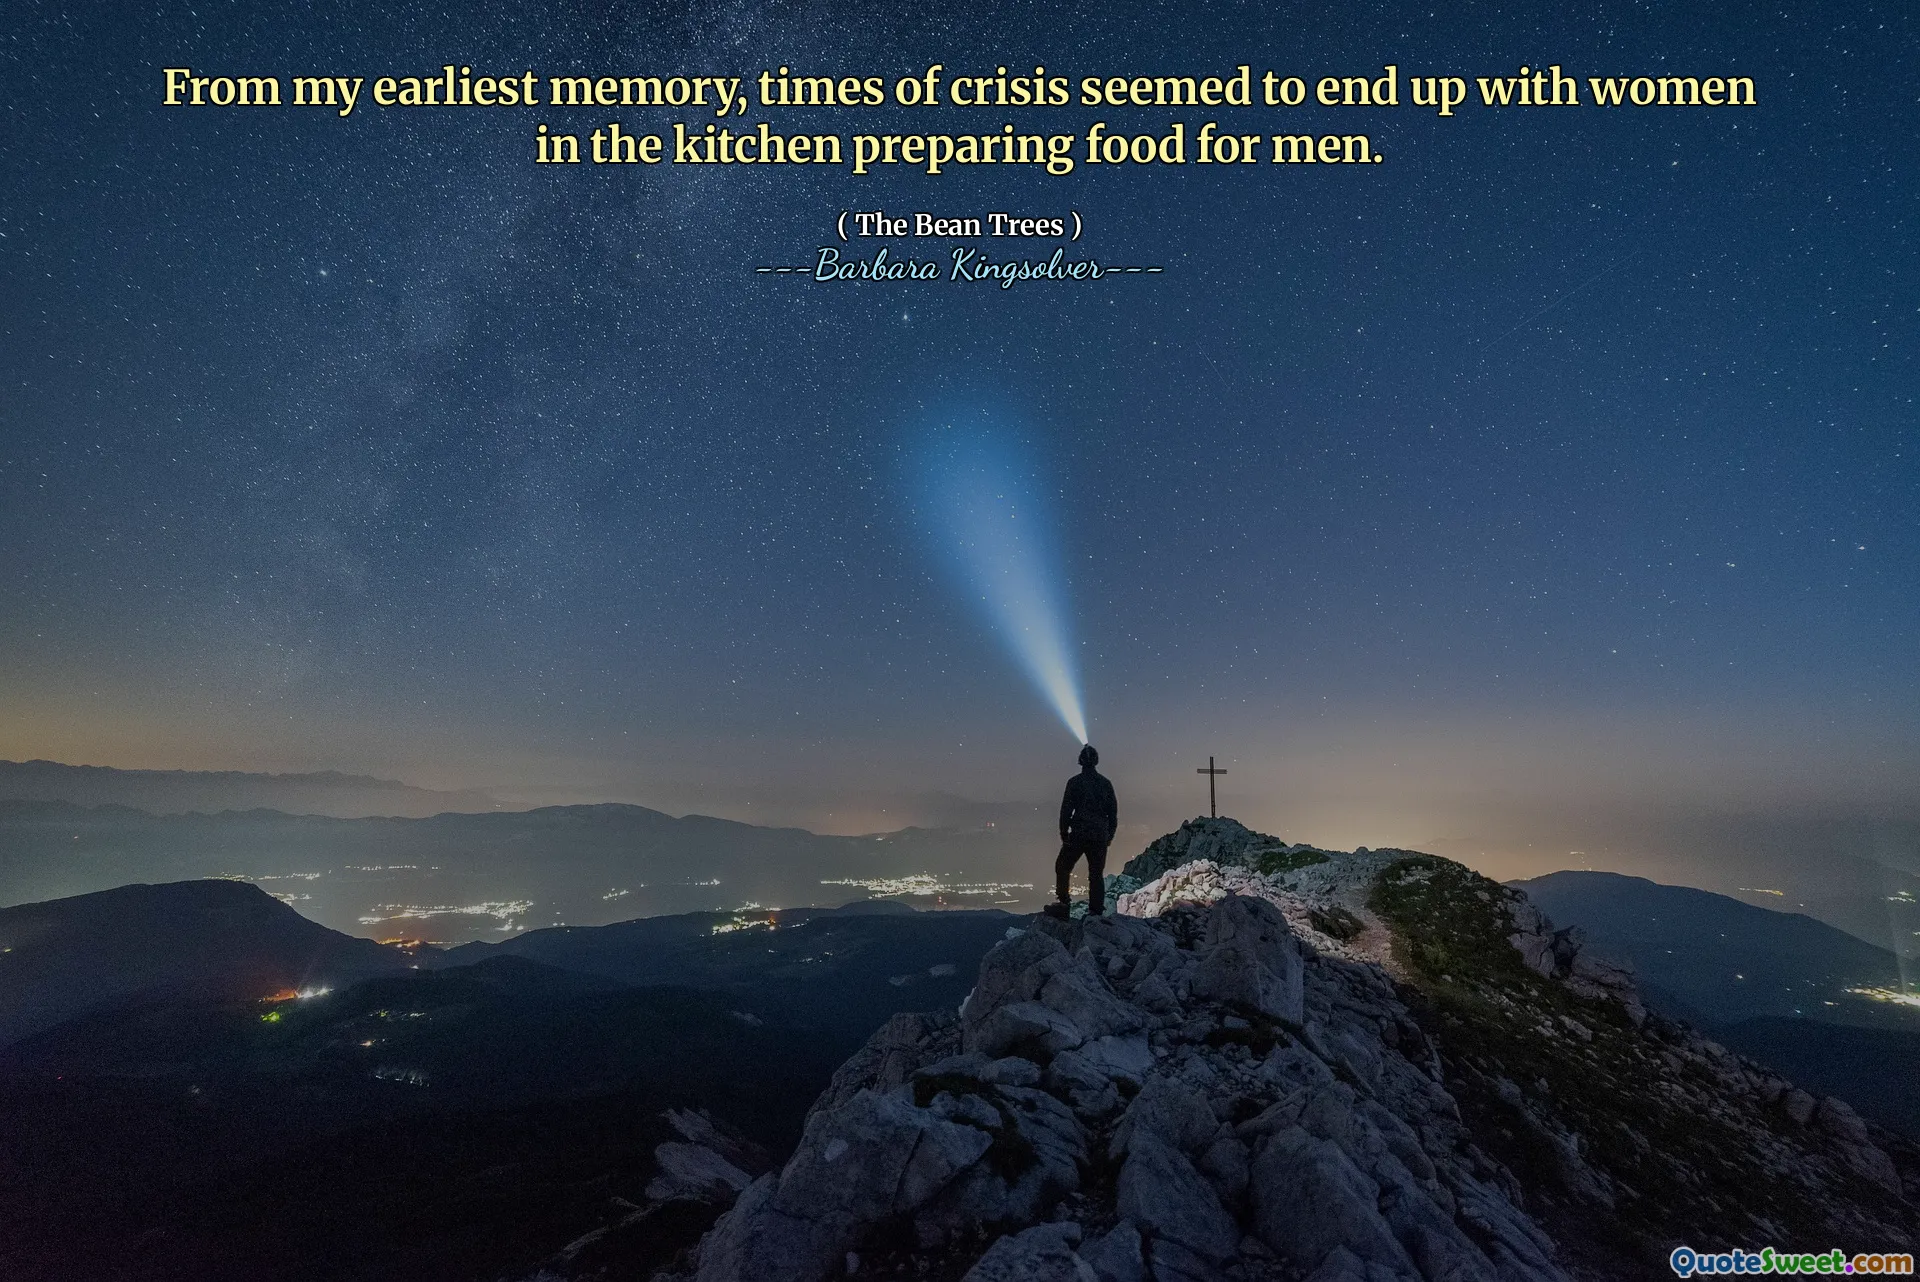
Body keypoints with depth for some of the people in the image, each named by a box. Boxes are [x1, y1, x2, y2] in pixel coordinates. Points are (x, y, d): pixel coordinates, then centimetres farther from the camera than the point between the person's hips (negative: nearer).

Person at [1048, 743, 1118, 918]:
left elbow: (1066, 809, -7)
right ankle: (1096, 910, 8)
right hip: (1100, 836, 4)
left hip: (1079, 834, -4)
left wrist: (1064, 832, 2)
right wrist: (1109, 835, 17)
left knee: (1062, 867, 9)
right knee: (1097, 874, 11)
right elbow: (1113, 810, 10)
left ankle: (1063, 904, 1)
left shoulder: (1074, 782, -6)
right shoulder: (1105, 783, 6)